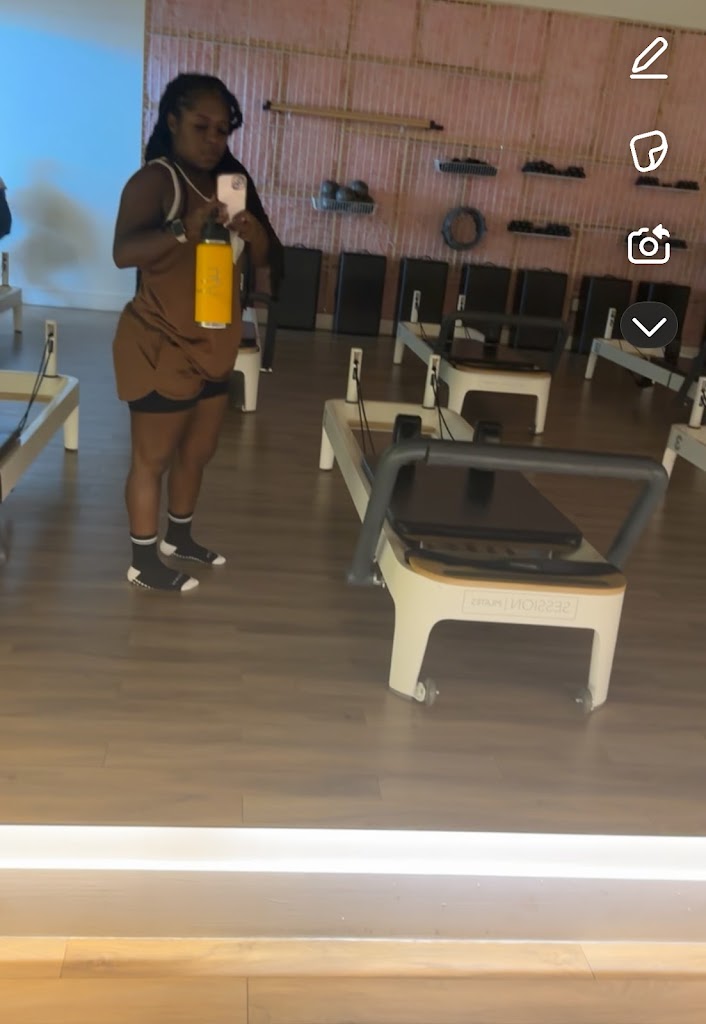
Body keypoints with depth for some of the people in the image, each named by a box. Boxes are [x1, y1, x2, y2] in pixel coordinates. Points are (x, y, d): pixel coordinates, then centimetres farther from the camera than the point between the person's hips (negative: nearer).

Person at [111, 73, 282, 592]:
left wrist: (253, 232, -20)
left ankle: (179, 536, 38)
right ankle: (144, 561, 17)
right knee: (154, 457, 3)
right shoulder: (154, 180, -15)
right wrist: (185, 229, -45)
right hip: (162, 347, -8)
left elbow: (270, 259, 3)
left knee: (198, 450, 19)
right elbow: (123, 251, -30)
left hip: (214, 348, 8)